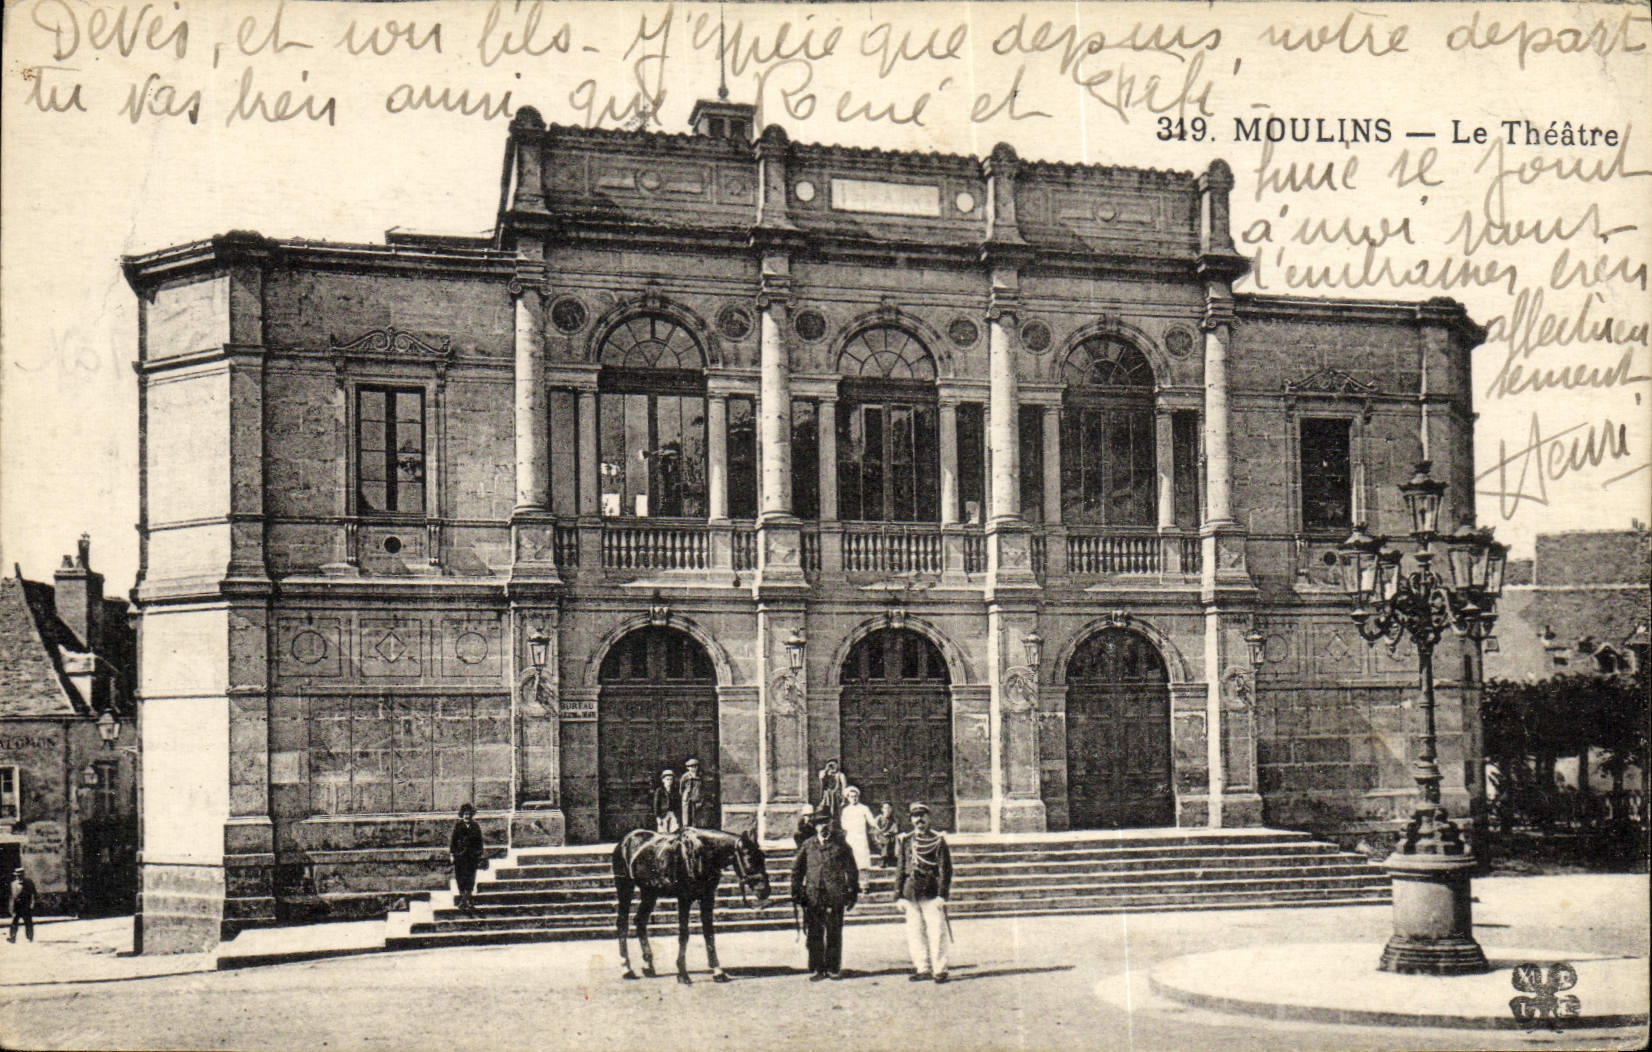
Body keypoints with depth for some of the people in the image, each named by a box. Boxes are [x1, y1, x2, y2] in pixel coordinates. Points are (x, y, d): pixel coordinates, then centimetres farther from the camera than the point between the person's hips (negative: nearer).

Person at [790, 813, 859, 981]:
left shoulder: (840, 845, 6)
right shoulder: (808, 845, 9)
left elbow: (852, 870, 10)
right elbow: (797, 869, 15)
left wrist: (853, 893, 7)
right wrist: (796, 892, 10)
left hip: (835, 896, -1)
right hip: (813, 896, 1)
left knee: (834, 933, 3)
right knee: (814, 934, 2)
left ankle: (833, 968, 13)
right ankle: (816, 969, 9)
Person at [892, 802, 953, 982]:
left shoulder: (938, 841, 2)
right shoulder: (905, 841, 11)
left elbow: (945, 870, -1)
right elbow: (899, 869, 12)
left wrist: (942, 895, -9)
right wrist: (899, 896, 6)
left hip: (931, 893, -4)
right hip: (910, 893, 4)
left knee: (936, 931, -6)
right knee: (914, 932, 5)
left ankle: (939, 969, -1)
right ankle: (922, 967, 14)